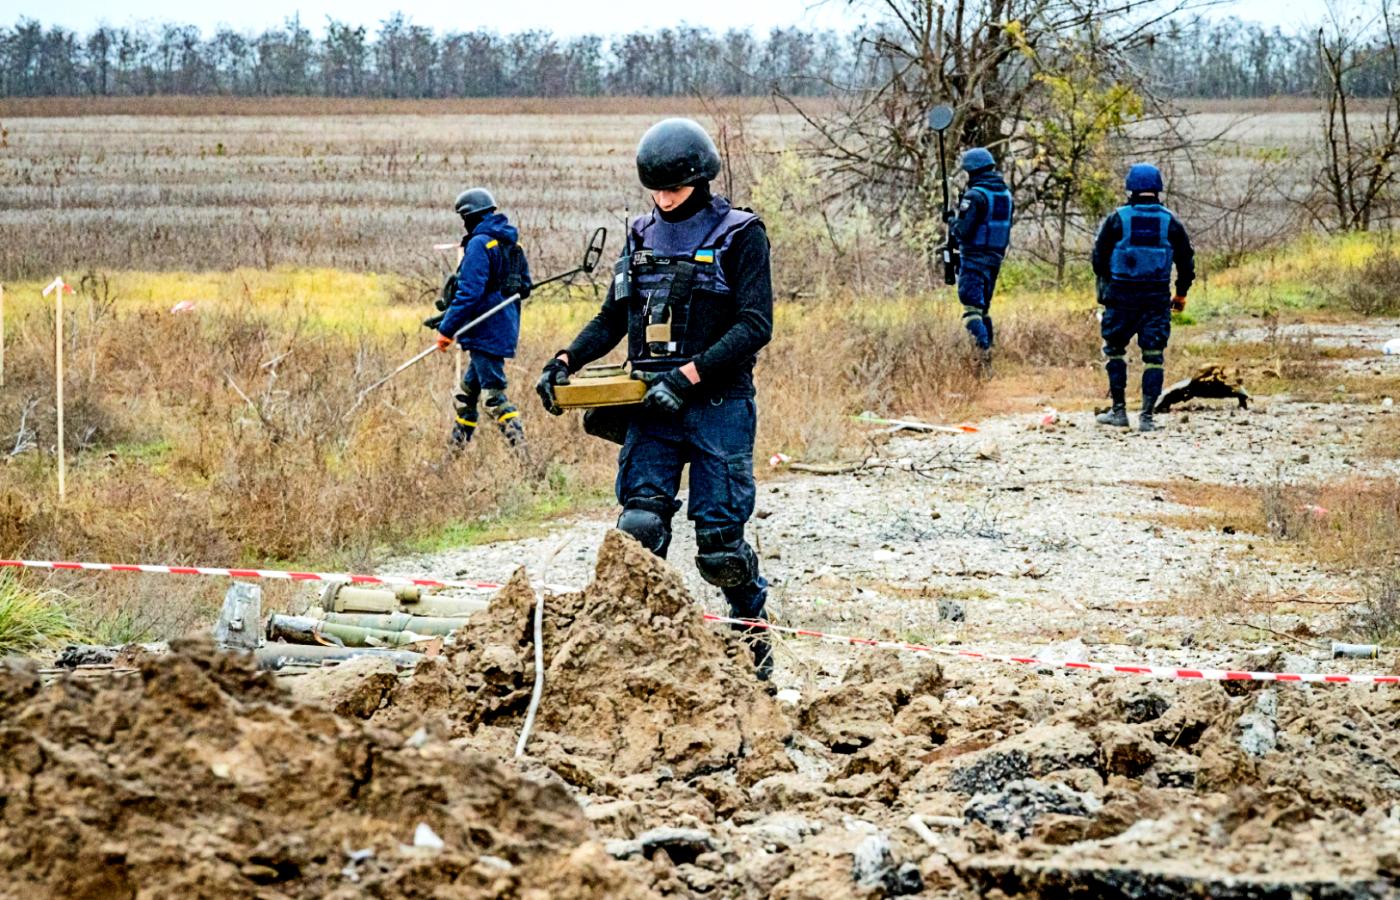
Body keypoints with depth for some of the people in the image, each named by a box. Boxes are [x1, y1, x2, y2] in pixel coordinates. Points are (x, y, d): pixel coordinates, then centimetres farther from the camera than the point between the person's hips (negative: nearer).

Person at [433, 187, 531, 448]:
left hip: (486, 331, -10)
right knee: (470, 386, 20)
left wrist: (447, 329, -17)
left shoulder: (480, 243, -15)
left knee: (493, 392, -9)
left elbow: (469, 292, -21)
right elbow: (524, 286, 21)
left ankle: (519, 444, -16)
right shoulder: (511, 244, 13)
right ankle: (458, 444, 27)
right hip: (505, 327, 10)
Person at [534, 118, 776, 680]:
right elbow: (612, 319, 21)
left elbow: (755, 325, -11)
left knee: (718, 543, -1)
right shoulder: (643, 235, 13)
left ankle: (753, 627, 21)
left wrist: (688, 376, -20)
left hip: (718, 406, -4)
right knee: (640, 523, -13)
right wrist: (566, 361, 3)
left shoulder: (739, 234, -3)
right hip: (651, 405, 4)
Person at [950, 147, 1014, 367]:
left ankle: (983, 351, -23)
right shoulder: (1006, 193, 10)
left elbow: (964, 230, -18)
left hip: (975, 258, -8)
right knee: (983, 307, 19)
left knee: (971, 307, -10)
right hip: (996, 257, 8)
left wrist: (954, 222, 2)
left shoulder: (975, 196, -15)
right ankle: (990, 345, 19)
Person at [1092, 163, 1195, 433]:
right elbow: (1186, 262, 8)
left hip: (1121, 296, -1)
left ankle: (1119, 411, 12)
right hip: (1157, 297, 1)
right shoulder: (1171, 223, 2)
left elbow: (1099, 259, 1)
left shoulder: (1117, 219, -3)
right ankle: (1147, 416, -3)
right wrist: (1181, 294, 21)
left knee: (1115, 350, 13)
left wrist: (1106, 286, 18)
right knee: (1154, 356, 4)